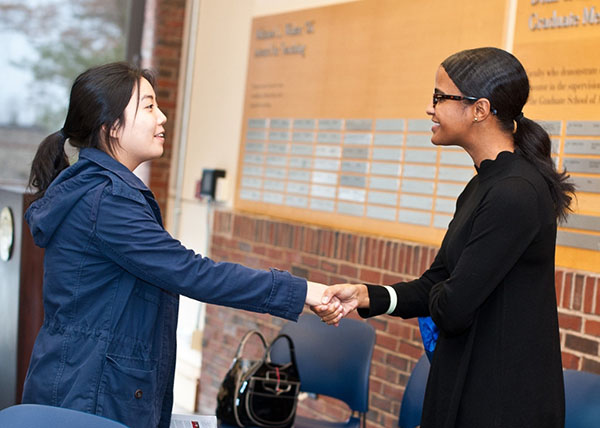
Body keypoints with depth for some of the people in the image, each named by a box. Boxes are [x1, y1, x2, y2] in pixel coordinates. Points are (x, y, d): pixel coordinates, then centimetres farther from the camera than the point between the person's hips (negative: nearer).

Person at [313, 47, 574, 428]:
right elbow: (435, 283, 9)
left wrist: (434, 296, 0)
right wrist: (365, 295, -6)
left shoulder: (516, 194, -23)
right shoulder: (484, 185, 10)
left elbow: (452, 308, -23)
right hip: (467, 385, 9)